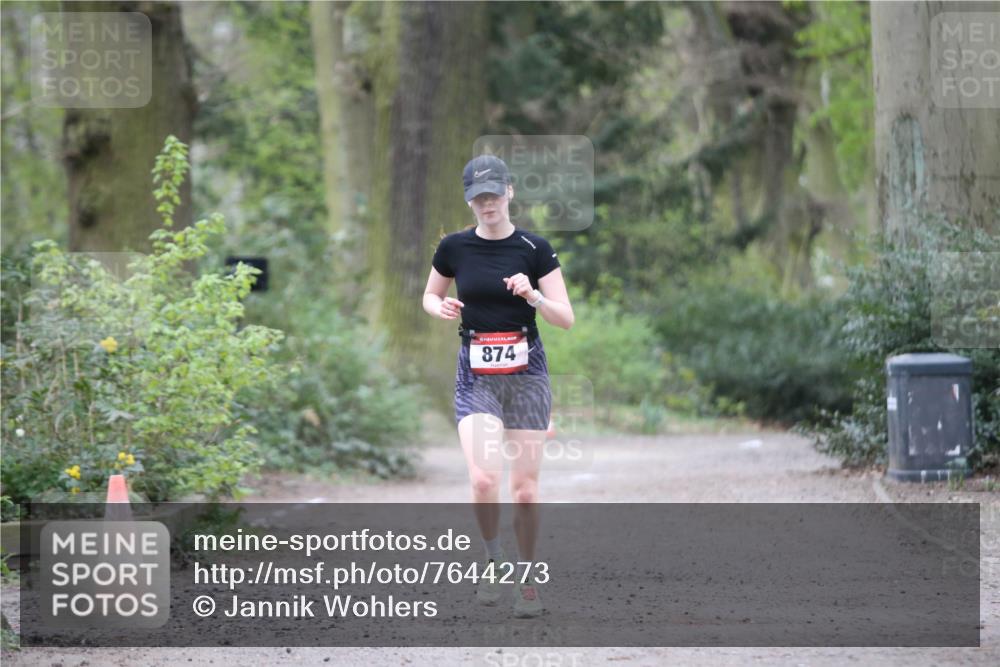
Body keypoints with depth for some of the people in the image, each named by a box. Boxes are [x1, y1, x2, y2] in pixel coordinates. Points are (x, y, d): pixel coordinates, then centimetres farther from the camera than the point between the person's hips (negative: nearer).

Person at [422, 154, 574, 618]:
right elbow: (430, 297, 17)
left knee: (525, 487, 1)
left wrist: (532, 296, -21)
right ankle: (494, 561, 8)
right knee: (483, 479, -18)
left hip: (525, 372, 0)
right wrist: (442, 308, -6)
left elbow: (566, 318, -3)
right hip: (476, 374, 0)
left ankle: (526, 580, 18)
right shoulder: (454, 248, 1)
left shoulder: (534, 249, -2)